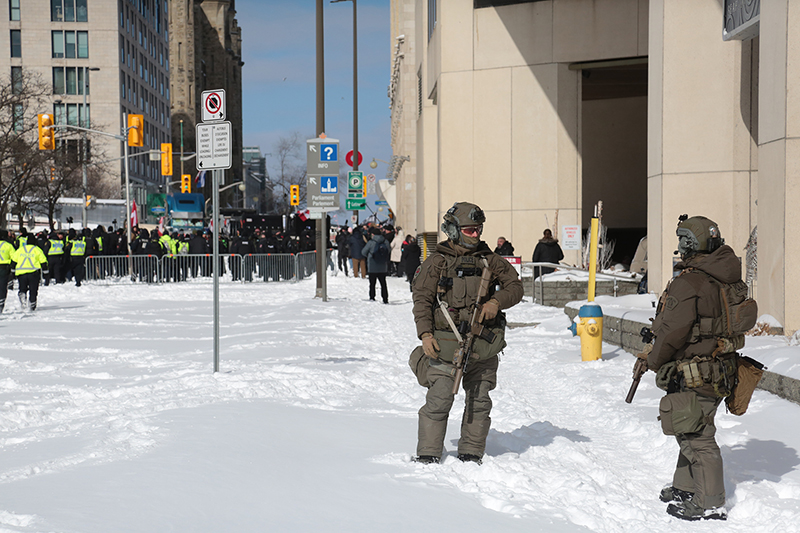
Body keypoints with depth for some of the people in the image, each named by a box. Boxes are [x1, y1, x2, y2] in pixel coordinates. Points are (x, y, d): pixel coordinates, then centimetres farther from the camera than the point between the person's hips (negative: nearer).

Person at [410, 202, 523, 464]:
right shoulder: (436, 262, 4)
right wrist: (425, 334, -12)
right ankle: (428, 454, -1)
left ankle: (471, 454, 17)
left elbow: (515, 286, 13)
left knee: (479, 401, 6)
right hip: (446, 343, -3)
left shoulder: (489, 260, 12)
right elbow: (422, 299, 1)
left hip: (483, 344, 3)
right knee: (439, 399, -10)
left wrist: (496, 302, -8)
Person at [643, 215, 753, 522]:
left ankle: (710, 504, 7)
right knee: (693, 433, 22)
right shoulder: (729, 282, 6)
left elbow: (672, 334, -20)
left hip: (691, 378, -9)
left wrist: (653, 360, -2)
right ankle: (685, 488, 34)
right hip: (719, 371, 9)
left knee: (697, 438, 0)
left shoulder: (687, 285, -22)